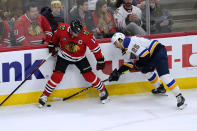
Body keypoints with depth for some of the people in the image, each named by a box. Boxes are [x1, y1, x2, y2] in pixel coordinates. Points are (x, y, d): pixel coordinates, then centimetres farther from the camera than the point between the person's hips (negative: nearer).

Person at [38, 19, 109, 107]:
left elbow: (94, 46, -16)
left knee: (89, 75, -3)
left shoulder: (86, 34, -28)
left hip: (80, 58, 0)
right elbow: (56, 35, 1)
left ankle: (103, 91, 20)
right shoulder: (62, 29, -25)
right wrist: (53, 45, 9)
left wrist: (100, 60, -11)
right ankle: (44, 96, 3)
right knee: (57, 76, -10)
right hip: (64, 56, 0)